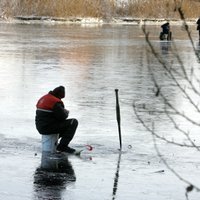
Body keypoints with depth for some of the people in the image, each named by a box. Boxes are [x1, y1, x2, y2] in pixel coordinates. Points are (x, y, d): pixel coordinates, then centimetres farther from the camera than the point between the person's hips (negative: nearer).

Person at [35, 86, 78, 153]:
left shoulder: (43, 98, 13)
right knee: (73, 122, -9)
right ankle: (63, 146, -11)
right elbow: (62, 116, -18)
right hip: (48, 127, -10)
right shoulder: (55, 102, -17)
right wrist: (66, 112, 5)